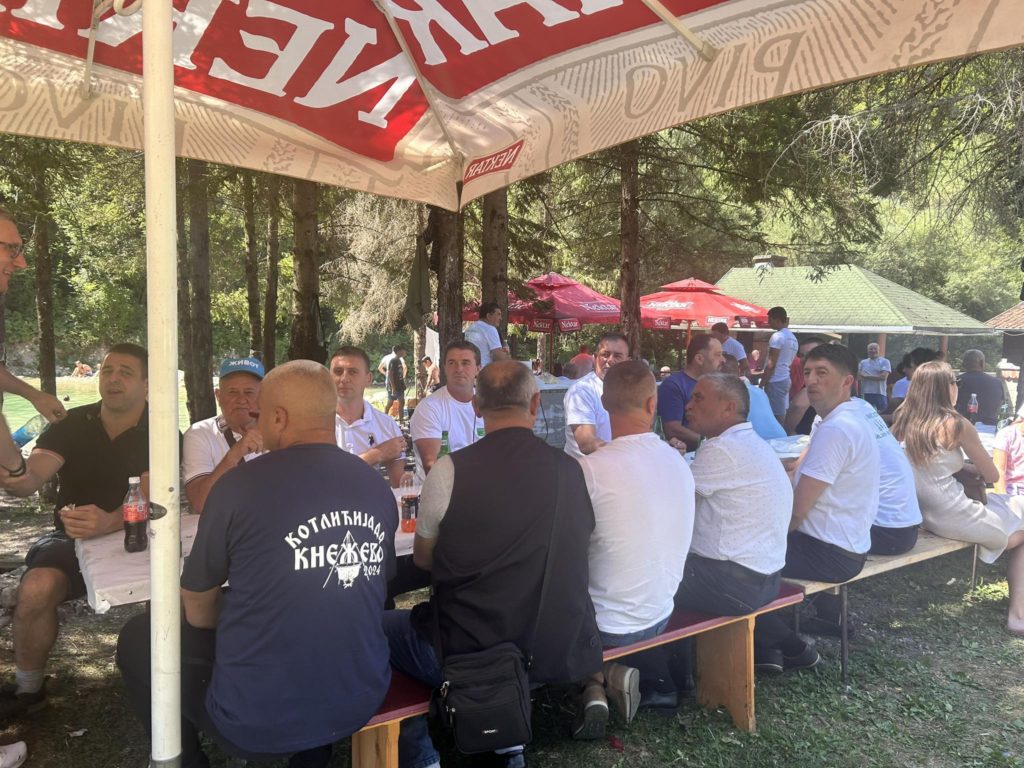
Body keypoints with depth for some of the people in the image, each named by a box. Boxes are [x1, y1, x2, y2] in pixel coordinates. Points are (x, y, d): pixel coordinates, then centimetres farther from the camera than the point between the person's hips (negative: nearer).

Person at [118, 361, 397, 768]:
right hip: (362, 703, 5)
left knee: (137, 636, 17)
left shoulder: (241, 484, -15)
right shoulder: (379, 488, -2)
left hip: (256, 720, -4)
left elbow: (197, 607, -2)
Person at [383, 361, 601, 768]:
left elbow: (423, 558, 2)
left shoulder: (450, 469, -14)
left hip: (467, 653, -3)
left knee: (383, 625, 22)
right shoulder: (570, 469, -5)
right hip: (559, 652, 4)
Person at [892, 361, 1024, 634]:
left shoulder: (903, 422, 4)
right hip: (952, 519, -7)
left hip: (917, 515, 7)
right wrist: (976, 468, 18)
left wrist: (963, 466, 12)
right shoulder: (956, 425, -12)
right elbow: (992, 476, -1)